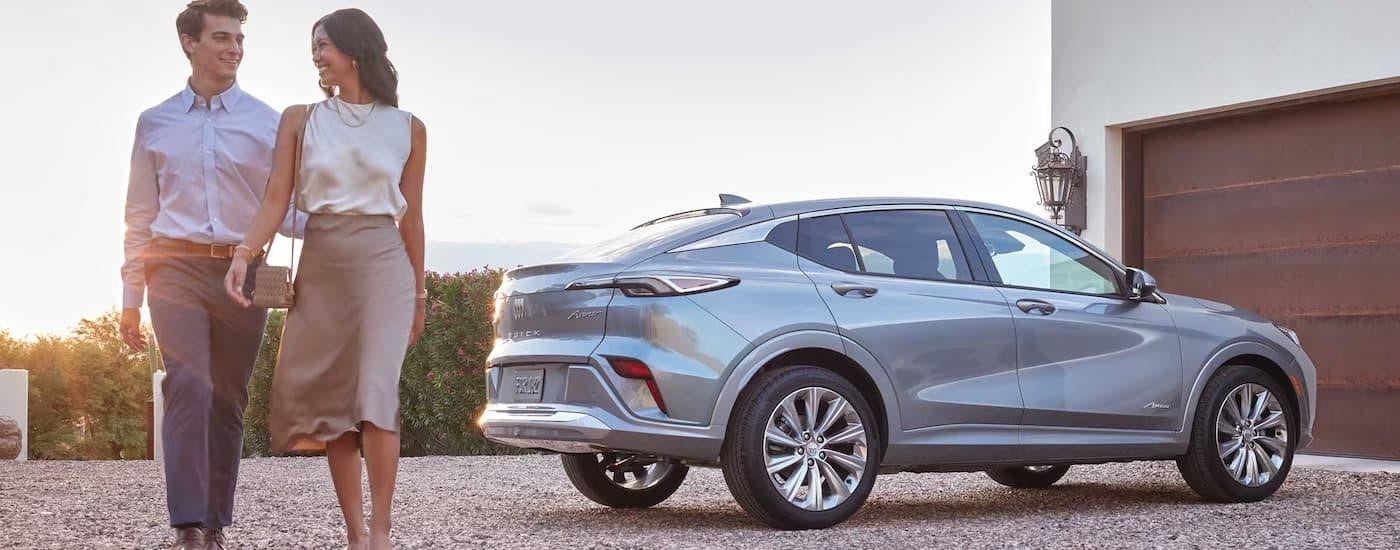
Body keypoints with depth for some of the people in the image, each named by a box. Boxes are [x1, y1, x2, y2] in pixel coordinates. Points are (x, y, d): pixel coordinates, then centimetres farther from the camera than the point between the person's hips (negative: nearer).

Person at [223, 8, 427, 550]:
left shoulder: (407, 128, 6)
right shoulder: (299, 120, 7)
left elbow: (411, 218, 10)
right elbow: (276, 200, -1)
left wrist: (419, 292, 13)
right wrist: (244, 254, -18)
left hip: (382, 265, -2)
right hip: (319, 266, 2)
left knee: (375, 397, -14)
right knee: (330, 401, 1)